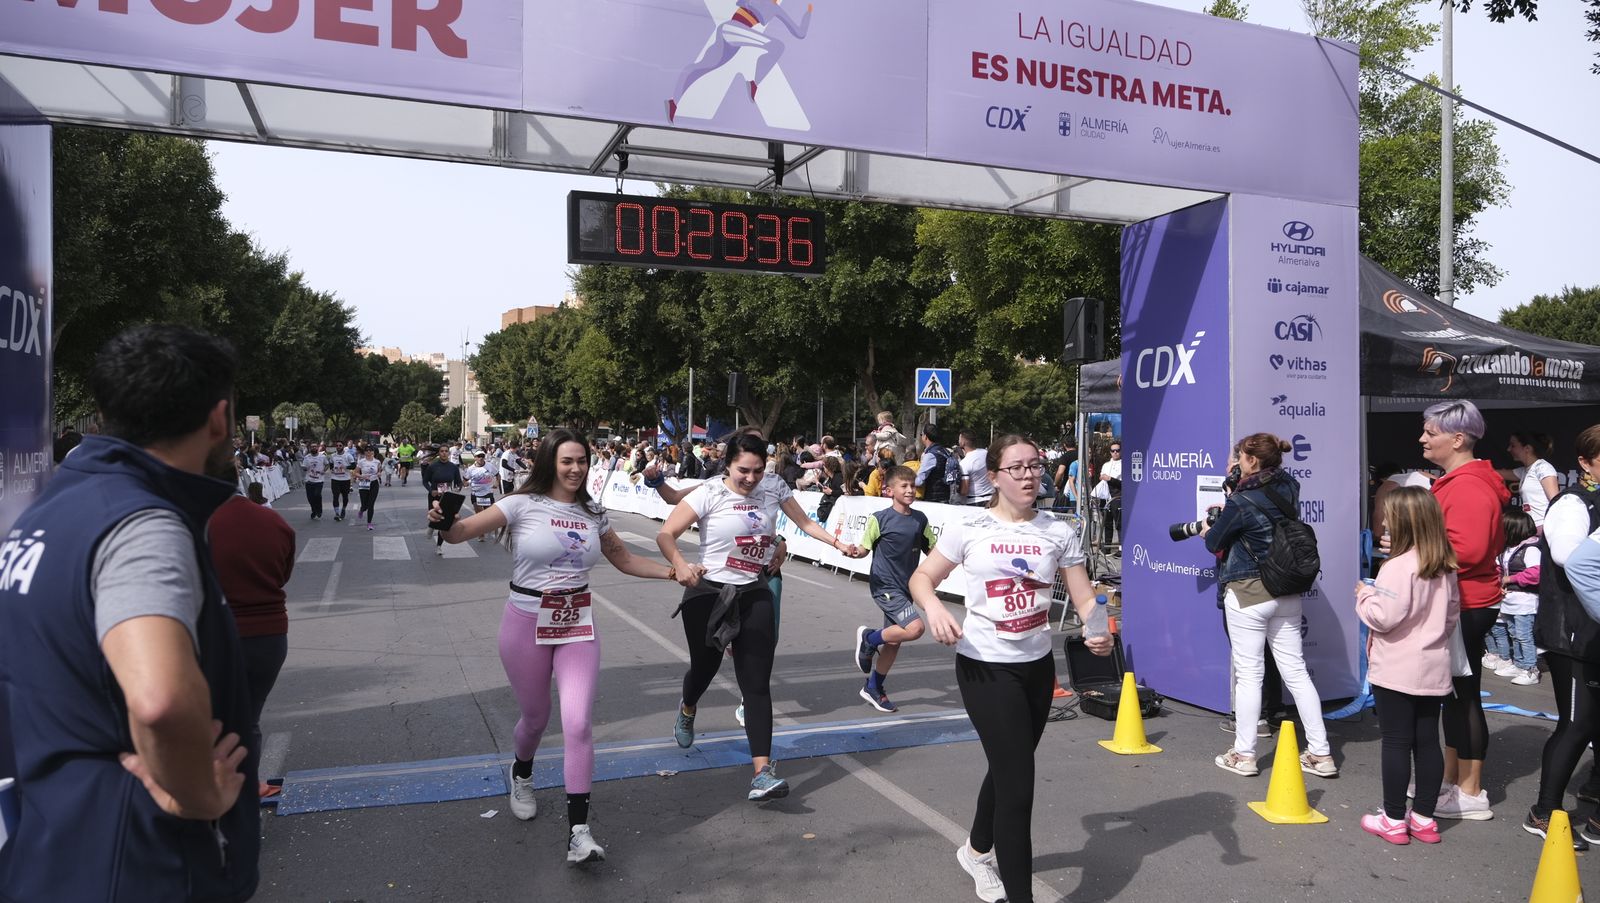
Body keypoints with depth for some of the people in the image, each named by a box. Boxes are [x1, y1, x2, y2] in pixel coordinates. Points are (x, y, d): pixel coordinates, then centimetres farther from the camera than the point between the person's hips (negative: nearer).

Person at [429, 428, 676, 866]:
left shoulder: (593, 514, 4)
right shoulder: (523, 505, -9)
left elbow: (625, 560, 15)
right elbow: (462, 531, -17)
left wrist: (675, 572, 6)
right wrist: (443, 521, -40)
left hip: (578, 624, 2)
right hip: (526, 624, -2)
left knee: (578, 723, -10)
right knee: (535, 716, 15)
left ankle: (579, 830, -4)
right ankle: (521, 774, 51)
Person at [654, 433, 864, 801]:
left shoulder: (773, 487, 0)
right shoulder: (709, 494, -13)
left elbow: (805, 522, 13)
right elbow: (665, 535, -18)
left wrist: (838, 544, 1)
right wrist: (681, 566, -36)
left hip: (754, 595, 2)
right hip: (708, 594, -2)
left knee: (757, 683, -6)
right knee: (705, 666, 17)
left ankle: (762, 772, -10)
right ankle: (687, 711, 54)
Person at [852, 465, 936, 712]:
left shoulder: (920, 519, 5)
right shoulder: (879, 519, -10)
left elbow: (933, 549, 14)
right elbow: (864, 548, -6)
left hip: (906, 588, 6)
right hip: (885, 587, -6)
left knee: (894, 642, 13)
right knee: (915, 628, -23)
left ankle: (873, 688, 31)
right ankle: (869, 638, 2)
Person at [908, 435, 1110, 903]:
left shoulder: (1059, 531, -1)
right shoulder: (968, 529, -8)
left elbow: (1084, 598, -2)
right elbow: (922, 578, -2)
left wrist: (1101, 631, -22)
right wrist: (934, 607, -23)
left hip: (1038, 666, 5)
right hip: (985, 667, -5)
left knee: (1007, 769, 23)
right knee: (1017, 784, -8)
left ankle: (977, 850, 50)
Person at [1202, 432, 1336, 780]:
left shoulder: (1242, 501, -15)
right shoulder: (1289, 490, 2)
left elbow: (1214, 542, -2)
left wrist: (1207, 531, 18)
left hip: (1247, 594, -6)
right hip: (1287, 594, 6)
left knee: (1249, 674, 1)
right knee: (1296, 671, 10)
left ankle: (1244, 755, 9)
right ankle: (1321, 754, 14)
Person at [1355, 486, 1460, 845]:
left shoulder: (1399, 567, -19)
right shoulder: (1446, 568, 6)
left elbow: (1383, 617, -21)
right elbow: (1452, 614, 15)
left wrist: (1364, 595, -5)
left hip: (1396, 670, -7)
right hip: (1433, 668, 7)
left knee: (1396, 743, 1)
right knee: (1427, 742, 12)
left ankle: (1393, 819, 9)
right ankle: (1424, 818, 20)